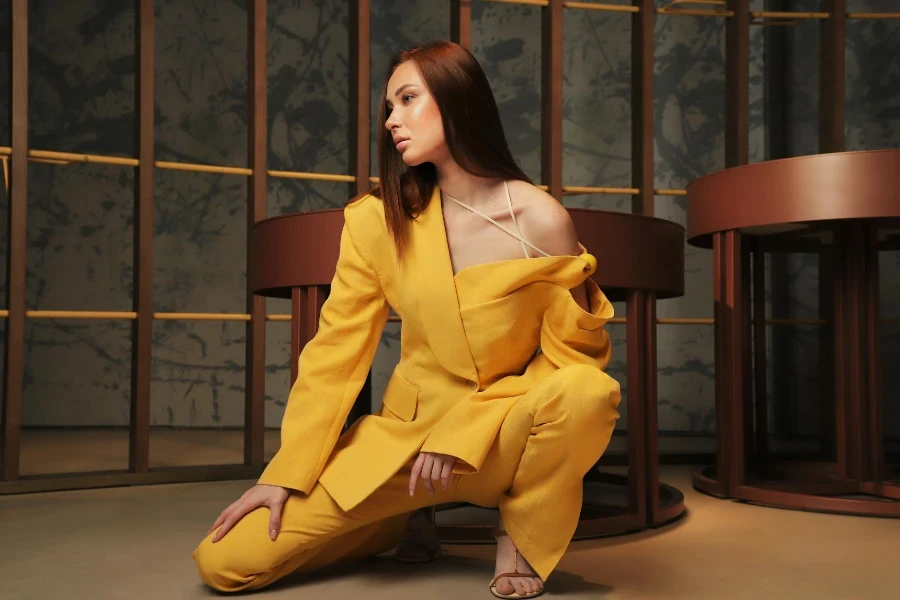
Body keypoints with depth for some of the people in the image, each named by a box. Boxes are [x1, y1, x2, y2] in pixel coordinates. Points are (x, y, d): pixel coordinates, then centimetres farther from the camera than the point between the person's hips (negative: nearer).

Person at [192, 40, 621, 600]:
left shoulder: (540, 219, -14)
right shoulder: (377, 220, -7)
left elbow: (574, 351, -8)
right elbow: (336, 350, -3)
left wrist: (464, 433, -17)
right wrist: (286, 474, -9)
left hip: (504, 433, -1)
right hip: (407, 430, 2)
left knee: (587, 393, -37)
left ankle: (524, 538, -4)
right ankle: (406, 518, 16)